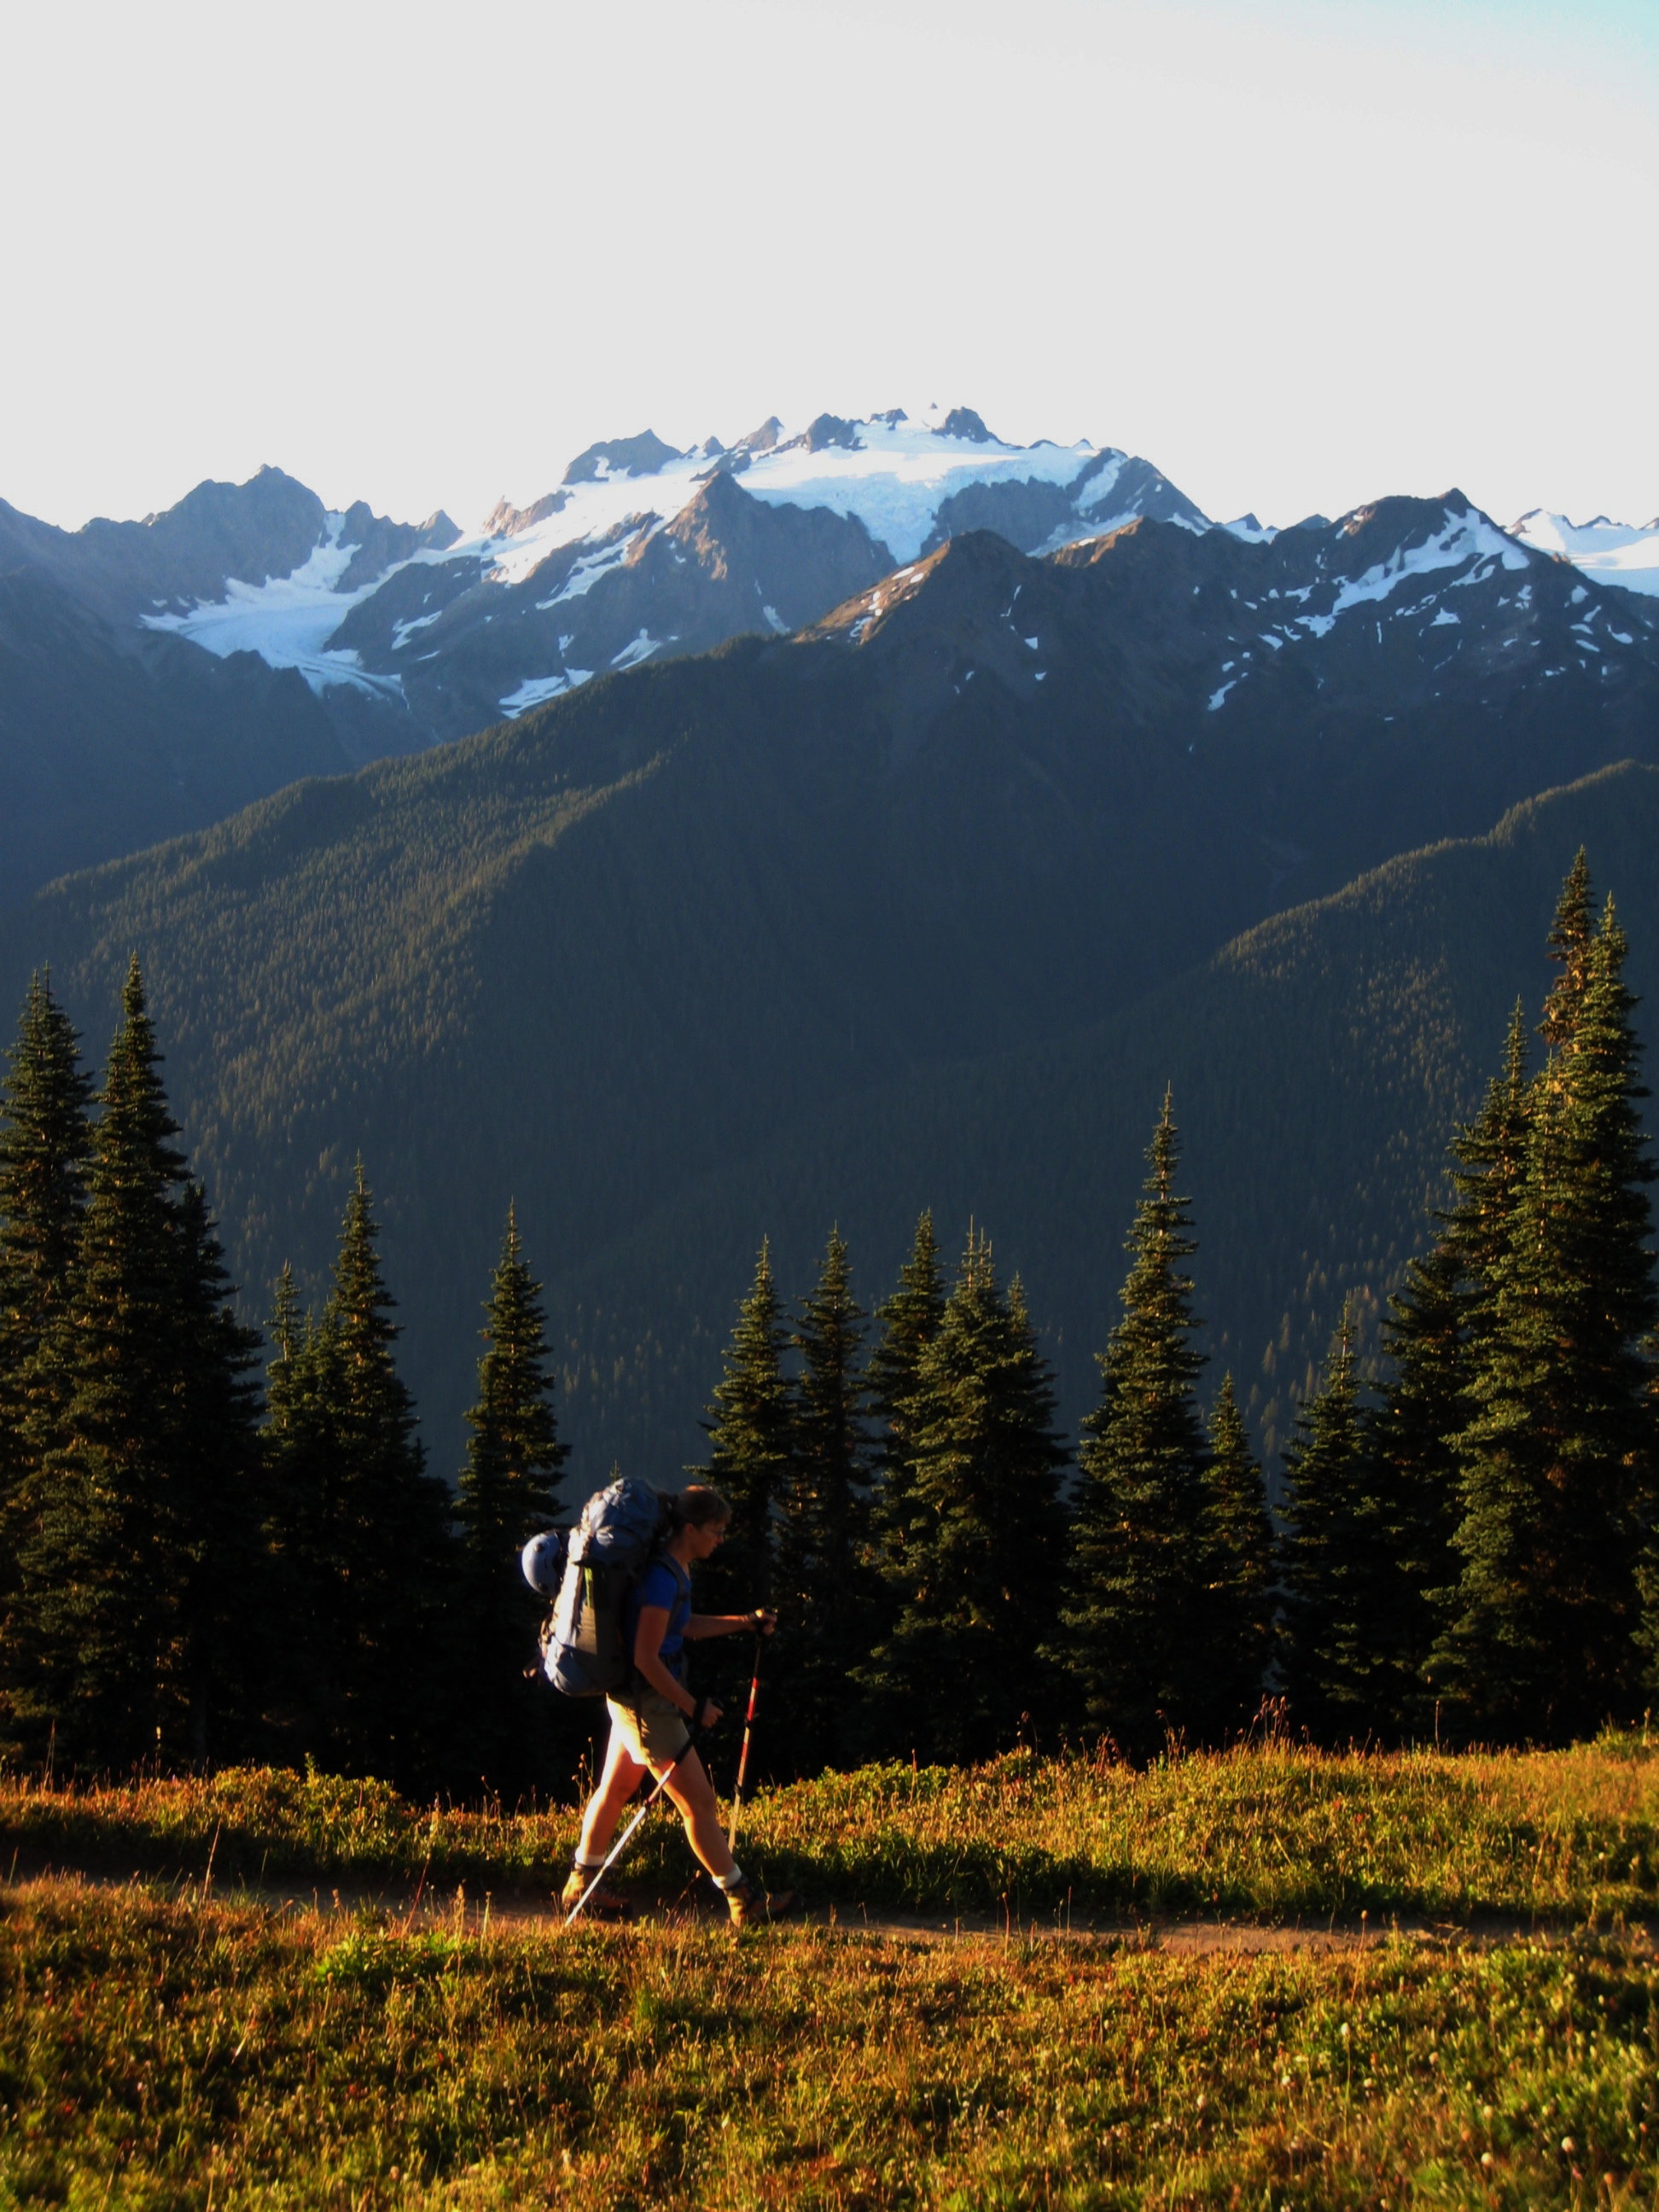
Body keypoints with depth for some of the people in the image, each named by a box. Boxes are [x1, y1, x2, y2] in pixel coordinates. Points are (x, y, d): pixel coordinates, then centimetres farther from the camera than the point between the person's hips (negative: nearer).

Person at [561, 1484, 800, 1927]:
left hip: (631, 1701, 10)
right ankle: (744, 1902, 4)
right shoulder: (663, 1578, -24)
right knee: (699, 1803, -3)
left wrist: (746, 1622, 17)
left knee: (614, 1790, 19)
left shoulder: (675, 1570, 6)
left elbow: (684, 1626, 22)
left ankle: (580, 1888, 31)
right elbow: (646, 1657, -25)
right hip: (648, 1703, -10)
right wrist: (692, 1707, -18)